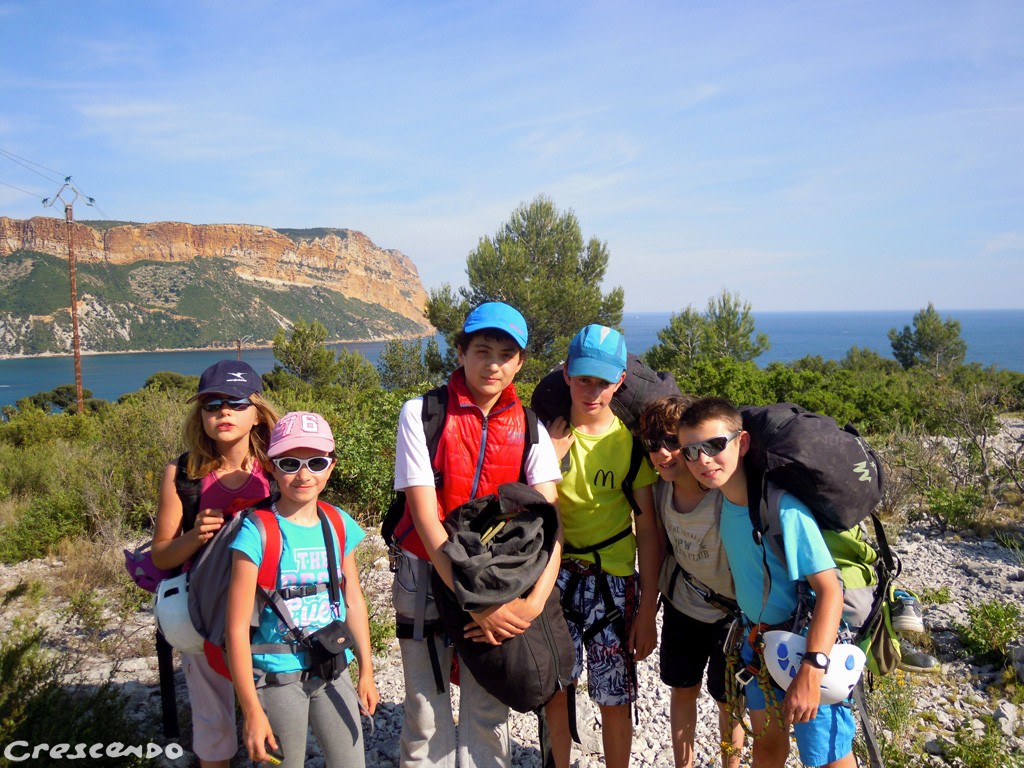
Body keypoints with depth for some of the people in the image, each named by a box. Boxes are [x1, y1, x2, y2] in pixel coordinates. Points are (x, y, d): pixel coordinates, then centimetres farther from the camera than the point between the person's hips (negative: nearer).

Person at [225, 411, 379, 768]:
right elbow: (237, 628, -15)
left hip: (333, 672, 4)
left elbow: (354, 600, 6)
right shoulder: (257, 532, -15)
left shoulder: (340, 525, -1)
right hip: (279, 680, -4)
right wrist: (251, 710, -13)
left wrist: (366, 672, 7)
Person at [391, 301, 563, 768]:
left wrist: (536, 600, -27)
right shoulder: (422, 413, -10)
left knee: (488, 711, 9)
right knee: (426, 709, 8)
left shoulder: (528, 428, -2)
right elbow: (426, 517, -16)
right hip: (427, 575, -2)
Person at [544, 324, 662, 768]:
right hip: (555, 570, 2)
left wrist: (648, 612, -6)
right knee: (554, 689, 11)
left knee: (614, 700, 5)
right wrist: (551, 455, -21)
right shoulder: (547, 431, -4)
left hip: (612, 577, -1)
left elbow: (648, 530, -5)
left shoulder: (632, 440, -7)